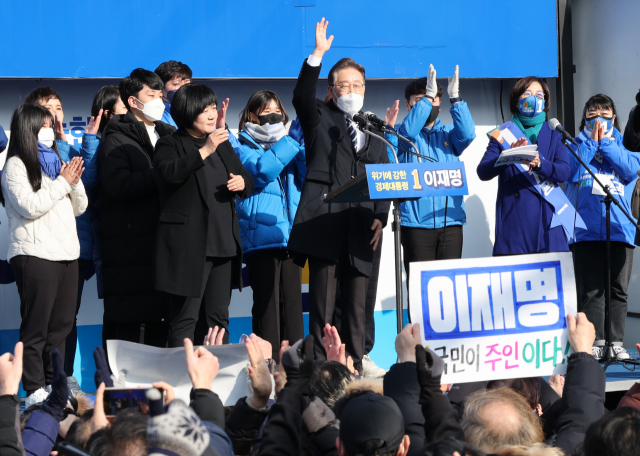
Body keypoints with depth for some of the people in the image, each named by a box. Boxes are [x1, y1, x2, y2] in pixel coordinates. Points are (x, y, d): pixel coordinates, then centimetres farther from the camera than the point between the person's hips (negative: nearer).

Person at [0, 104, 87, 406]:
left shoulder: (55, 163, 19)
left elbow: (79, 208, 20)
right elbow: (30, 207, -15)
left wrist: (74, 181, 1)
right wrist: (63, 182, -9)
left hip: (67, 253, 7)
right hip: (35, 255, -7)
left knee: (61, 324, 8)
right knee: (36, 326, -5)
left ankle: (55, 385, 15)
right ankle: (34, 390, -3)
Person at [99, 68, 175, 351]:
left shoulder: (168, 135, 20)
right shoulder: (117, 139, -1)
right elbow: (119, 185, -16)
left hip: (164, 241, 6)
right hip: (129, 243, -6)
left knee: (160, 322, 8)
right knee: (126, 327, -5)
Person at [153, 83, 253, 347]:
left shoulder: (223, 145, 19)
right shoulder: (171, 145, -2)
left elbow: (246, 178, 25)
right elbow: (170, 172, -23)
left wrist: (243, 182, 2)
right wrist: (204, 151, -29)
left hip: (223, 243, 7)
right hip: (188, 245, -7)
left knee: (219, 317, 10)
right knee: (185, 318, -6)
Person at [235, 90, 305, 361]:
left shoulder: (289, 145, 20)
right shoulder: (243, 146, 5)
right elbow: (261, 171, -14)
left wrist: (304, 149, -5)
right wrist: (285, 144, -13)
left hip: (290, 234, 5)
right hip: (261, 235, -5)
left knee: (292, 300, 4)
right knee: (266, 302, -7)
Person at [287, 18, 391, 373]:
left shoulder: (374, 130, 22)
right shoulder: (319, 118, 13)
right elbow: (302, 96, -9)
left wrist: (380, 216, 2)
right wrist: (318, 55, -17)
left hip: (360, 227, 4)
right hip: (324, 221, -4)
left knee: (356, 306, 5)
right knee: (321, 306, -6)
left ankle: (355, 367, 9)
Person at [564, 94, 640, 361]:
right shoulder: (576, 144, 13)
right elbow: (571, 171, -6)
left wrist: (604, 141, -4)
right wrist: (592, 142, -3)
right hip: (586, 228, -1)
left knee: (618, 289, 2)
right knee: (590, 290, -2)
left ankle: (616, 342, 7)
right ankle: (595, 342, 1)